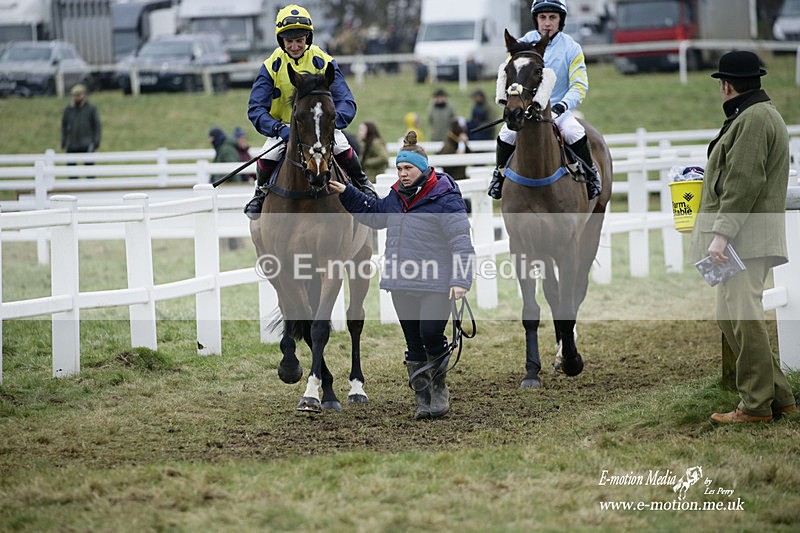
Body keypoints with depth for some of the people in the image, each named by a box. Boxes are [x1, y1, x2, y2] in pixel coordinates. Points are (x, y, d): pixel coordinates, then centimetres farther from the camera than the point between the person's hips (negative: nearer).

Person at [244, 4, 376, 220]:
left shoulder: (323, 62, -13)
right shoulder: (271, 66, -13)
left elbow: (346, 102, -16)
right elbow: (256, 109, -18)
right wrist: (279, 129, -36)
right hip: (283, 126, 0)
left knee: (342, 148, -27)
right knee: (268, 157, -27)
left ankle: (362, 184, 3)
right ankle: (261, 193, 7)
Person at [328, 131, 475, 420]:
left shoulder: (444, 199, -12)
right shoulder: (397, 197, 12)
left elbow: (462, 243, -16)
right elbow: (374, 214, 32)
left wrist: (461, 280, -24)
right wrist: (346, 193, 25)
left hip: (436, 285, -7)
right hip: (402, 286, 7)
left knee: (431, 336, -14)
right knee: (414, 345, 10)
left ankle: (439, 389, 9)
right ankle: (423, 399, 19)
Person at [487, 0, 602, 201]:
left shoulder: (571, 48, -2)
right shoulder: (522, 45, 2)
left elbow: (579, 86, -5)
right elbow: (506, 74, 7)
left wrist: (563, 105, -22)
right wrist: (503, 95, -13)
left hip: (558, 109, -1)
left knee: (574, 133, -29)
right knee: (507, 134, -25)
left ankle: (591, 173, -3)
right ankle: (500, 172, 2)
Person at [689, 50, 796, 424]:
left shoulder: (753, 119, -13)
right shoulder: (762, 114, 21)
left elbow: (744, 183, -21)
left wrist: (721, 233, -23)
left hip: (745, 238, -11)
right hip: (744, 239, 11)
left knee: (742, 317, -11)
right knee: (732, 317, 13)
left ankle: (757, 405, -9)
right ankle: (778, 397, 16)